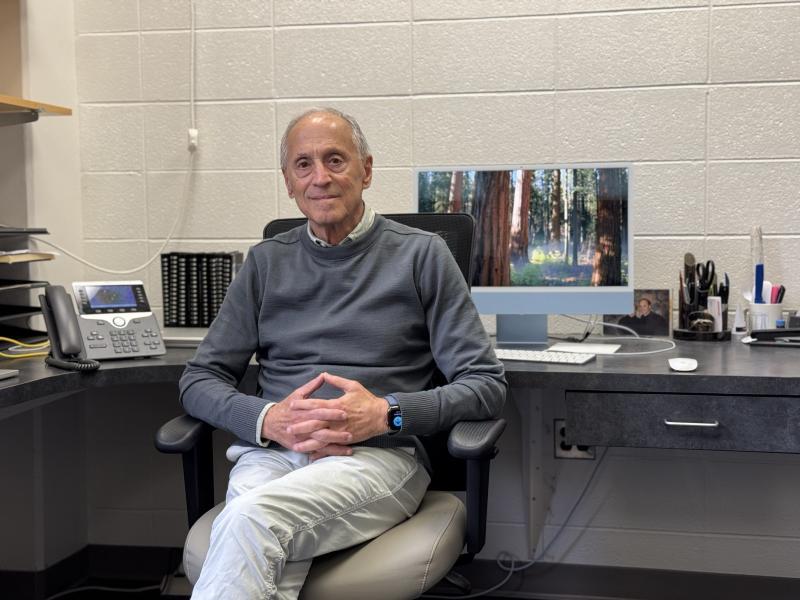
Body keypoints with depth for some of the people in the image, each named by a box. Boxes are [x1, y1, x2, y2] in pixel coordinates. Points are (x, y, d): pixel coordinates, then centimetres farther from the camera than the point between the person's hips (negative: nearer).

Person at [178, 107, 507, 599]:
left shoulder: (421, 255, 8)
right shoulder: (267, 262, 18)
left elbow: (487, 385, 3)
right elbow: (200, 379, 15)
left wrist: (386, 414, -13)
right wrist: (269, 420, -7)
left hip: (378, 454, -2)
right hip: (271, 452, 3)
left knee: (251, 518, -34)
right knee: (263, 556, -34)